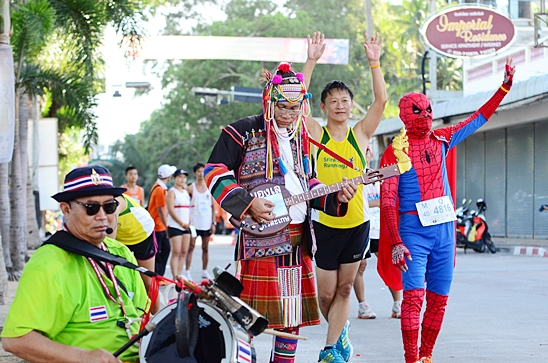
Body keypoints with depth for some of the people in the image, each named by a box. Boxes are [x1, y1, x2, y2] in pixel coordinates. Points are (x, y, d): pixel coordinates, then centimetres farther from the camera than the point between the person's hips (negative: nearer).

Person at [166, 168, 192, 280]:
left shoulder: (186, 192, 18)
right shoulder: (172, 192, -5)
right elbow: (171, 210, -13)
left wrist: (190, 221, 6)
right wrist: (182, 223, -16)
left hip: (186, 226, 7)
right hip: (174, 226, -7)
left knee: (184, 252, 4)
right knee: (176, 252, -12)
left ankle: (179, 276, 8)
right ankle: (175, 277, -14)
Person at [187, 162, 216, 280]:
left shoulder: (209, 188, 7)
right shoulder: (191, 188, 0)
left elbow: (213, 207, 9)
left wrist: (213, 223, 3)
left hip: (207, 223, 3)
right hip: (194, 222, -3)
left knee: (205, 248, 8)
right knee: (191, 246, -5)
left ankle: (204, 271, 17)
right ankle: (187, 272, -6)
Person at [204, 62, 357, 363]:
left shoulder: (301, 137, 17)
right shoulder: (244, 132, -3)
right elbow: (214, 172, -6)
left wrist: (335, 197, 6)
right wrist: (248, 203, -15)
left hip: (298, 239, 7)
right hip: (259, 236, -7)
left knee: (293, 316, 9)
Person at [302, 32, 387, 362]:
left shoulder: (361, 134, 3)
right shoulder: (316, 134, -1)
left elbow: (381, 100, -7)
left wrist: (375, 62, -15)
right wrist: (312, 61, -18)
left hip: (357, 222, 2)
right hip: (325, 223, -1)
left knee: (344, 288, 7)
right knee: (326, 292, 5)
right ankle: (340, 333, 32)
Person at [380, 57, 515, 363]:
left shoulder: (442, 140, 10)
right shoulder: (396, 151, -4)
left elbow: (478, 119, 19)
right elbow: (388, 201, -8)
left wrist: (505, 88, 12)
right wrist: (396, 243, -16)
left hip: (445, 230, 5)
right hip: (414, 231, -5)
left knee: (439, 298, 6)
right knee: (414, 295, -14)